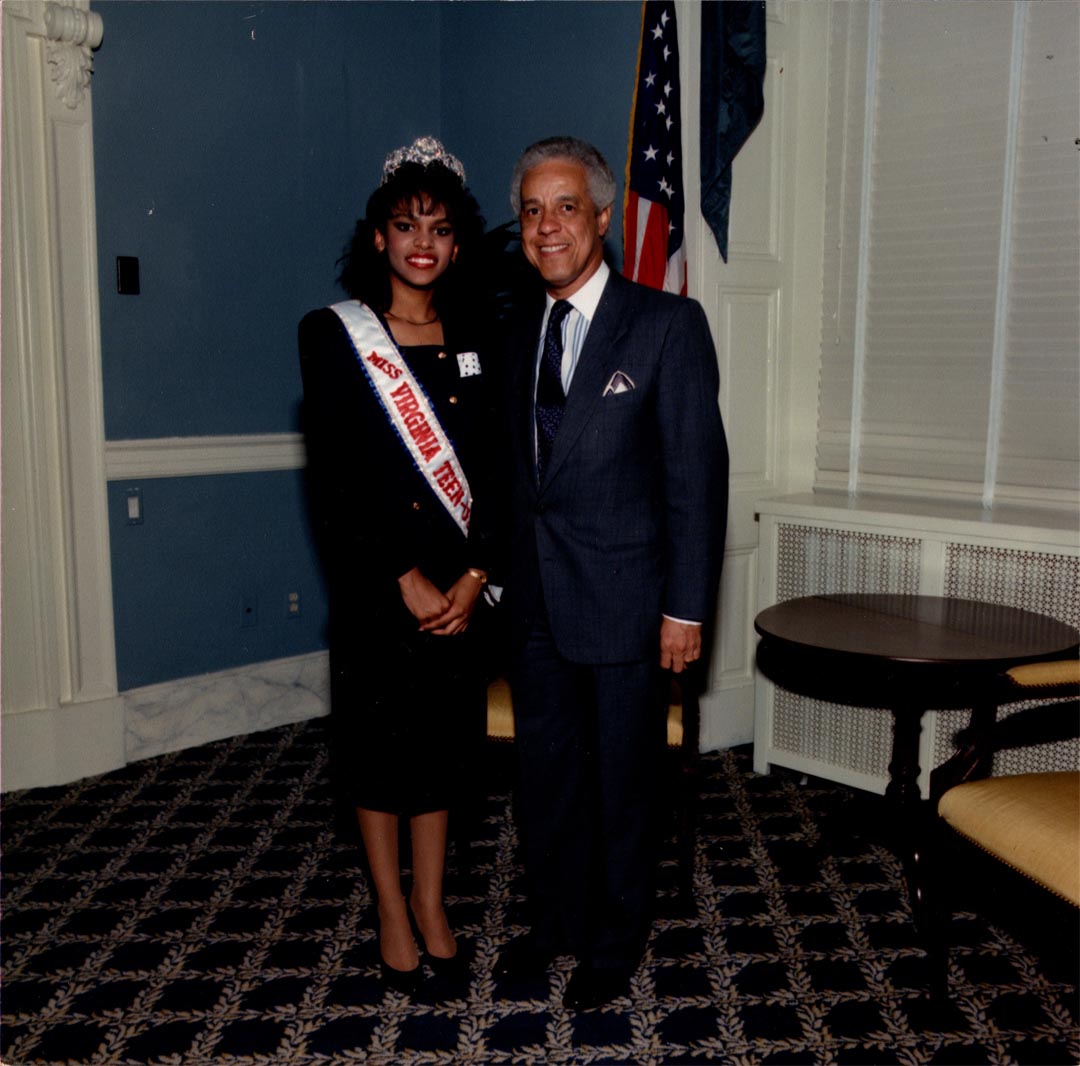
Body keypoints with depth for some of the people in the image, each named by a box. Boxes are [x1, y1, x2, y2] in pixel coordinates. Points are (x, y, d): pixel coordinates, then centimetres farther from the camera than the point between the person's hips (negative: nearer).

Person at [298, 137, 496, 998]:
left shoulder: (473, 340, 6)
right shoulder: (334, 336, -5)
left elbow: (496, 469, 2)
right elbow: (336, 480, -11)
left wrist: (472, 578, -10)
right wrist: (406, 579, -14)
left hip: (459, 584, 3)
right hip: (373, 582, -3)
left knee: (442, 739, 13)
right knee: (377, 743, 8)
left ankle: (430, 902, 30)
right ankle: (391, 910, 27)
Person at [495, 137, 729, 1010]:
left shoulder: (667, 324, -8)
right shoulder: (522, 336, 10)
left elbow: (698, 472, -11)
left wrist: (686, 607, -14)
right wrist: (504, 574, 10)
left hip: (623, 600, -5)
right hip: (537, 603, 6)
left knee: (624, 779, 10)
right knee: (546, 773, 17)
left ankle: (615, 945, 30)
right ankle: (558, 919, 38)